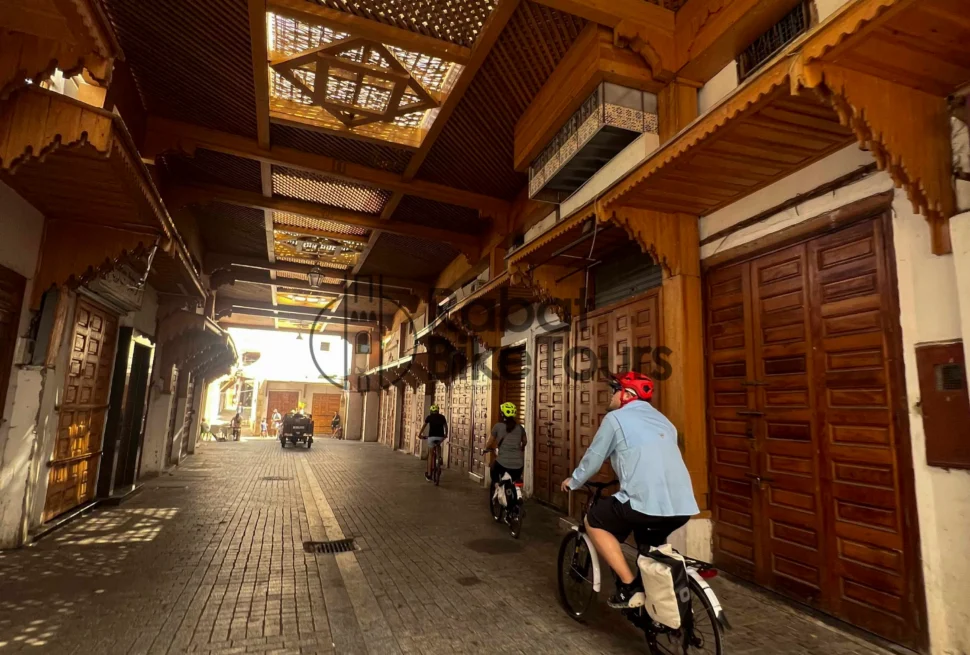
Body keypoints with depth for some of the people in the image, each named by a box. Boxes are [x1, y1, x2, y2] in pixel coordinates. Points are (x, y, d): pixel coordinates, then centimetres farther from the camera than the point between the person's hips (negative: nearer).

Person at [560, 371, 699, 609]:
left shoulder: (616, 418, 4)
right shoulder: (663, 421, 24)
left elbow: (594, 457, 10)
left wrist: (574, 481, 29)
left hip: (647, 502, -7)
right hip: (683, 506, 8)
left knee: (594, 521, 15)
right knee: (651, 541, 35)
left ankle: (630, 587, 9)